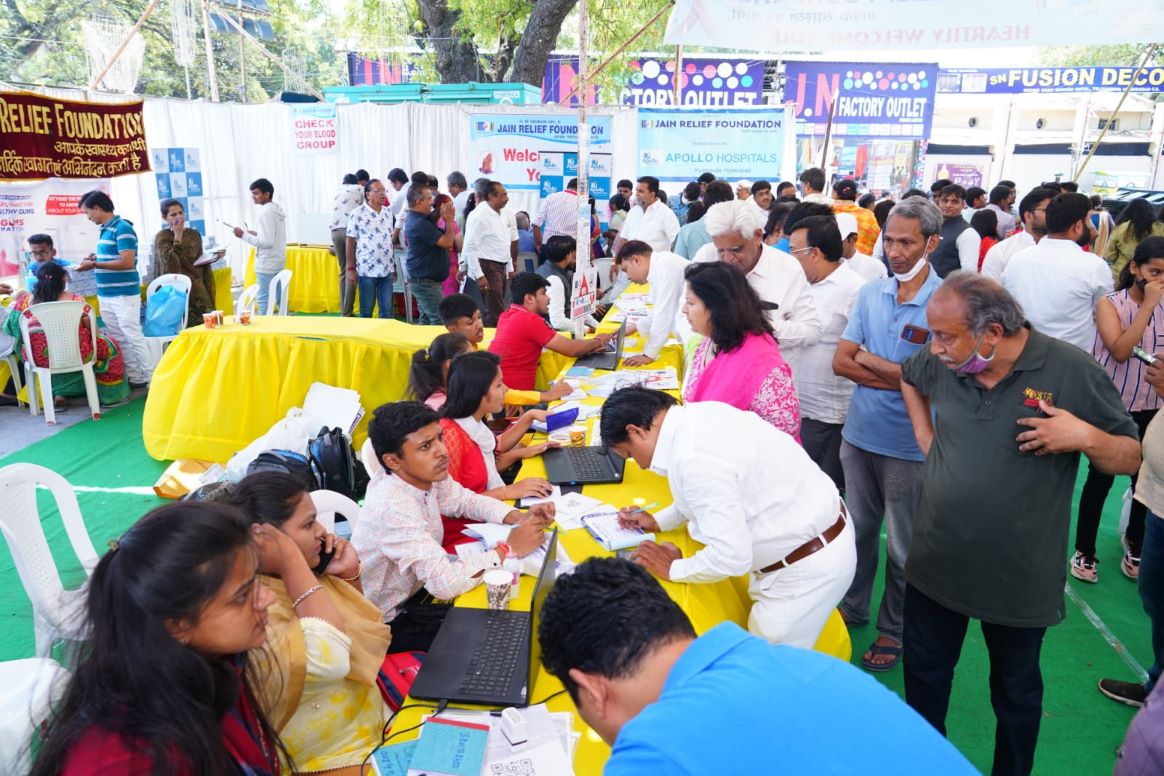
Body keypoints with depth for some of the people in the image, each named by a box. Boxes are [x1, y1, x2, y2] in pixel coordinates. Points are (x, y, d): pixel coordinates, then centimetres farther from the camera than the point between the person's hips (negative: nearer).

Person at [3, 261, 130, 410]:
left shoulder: (25, 300, -5)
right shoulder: (76, 300, -13)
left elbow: (11, 327, 8)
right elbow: (94, 330, -6)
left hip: (40, 358, 4)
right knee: (110, 345, 23)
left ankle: (59, 394, 29)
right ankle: (111, 396, 29)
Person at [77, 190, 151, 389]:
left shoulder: (122, 228, -13)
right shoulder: (104, 230, 13)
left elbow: (127, 263, -21)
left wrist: (94, 265, -17)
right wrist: (96, 258, 7)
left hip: (124, 294, -9)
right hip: (106, 295, 9)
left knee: (133, 337, -7)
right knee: (118, 339, 9)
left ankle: (151, 379, -2)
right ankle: (134, 378, 15)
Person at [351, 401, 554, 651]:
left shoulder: (425, 477, -9)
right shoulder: (394, 507, -34)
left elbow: (467, 500, 10)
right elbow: (444, 582, -39)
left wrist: (521, 517, -9)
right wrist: (509, 549, -26)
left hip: (417, 588, 8)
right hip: (389, 623, -7)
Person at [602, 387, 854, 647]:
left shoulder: (694, 459, -30)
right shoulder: (702, 413, -1)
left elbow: (731, 556, -28)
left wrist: (674, 569, -10)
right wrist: (658, 521, 17)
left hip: (806, 568, -9)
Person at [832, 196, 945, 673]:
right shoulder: (871, 293, 1)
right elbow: (841, 362, -3)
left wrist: (870, 360, -9)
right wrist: (900, 377, -14)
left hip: (909, 445, -4)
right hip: (859, 434, 5)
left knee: (903, 545, 12)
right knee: (859, 529, 20)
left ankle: (894, 630, 30)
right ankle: (852, 607, 40)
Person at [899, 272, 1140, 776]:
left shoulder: (1072, 372, -17)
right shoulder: (939, 363, -7)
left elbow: (1131, 458, -8)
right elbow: (907, 377, 18)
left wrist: (1087, 437, -29)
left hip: (1019, 578, -3)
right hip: (936, 565, 4)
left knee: (1016, 695, 20)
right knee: (923, 679, 20)